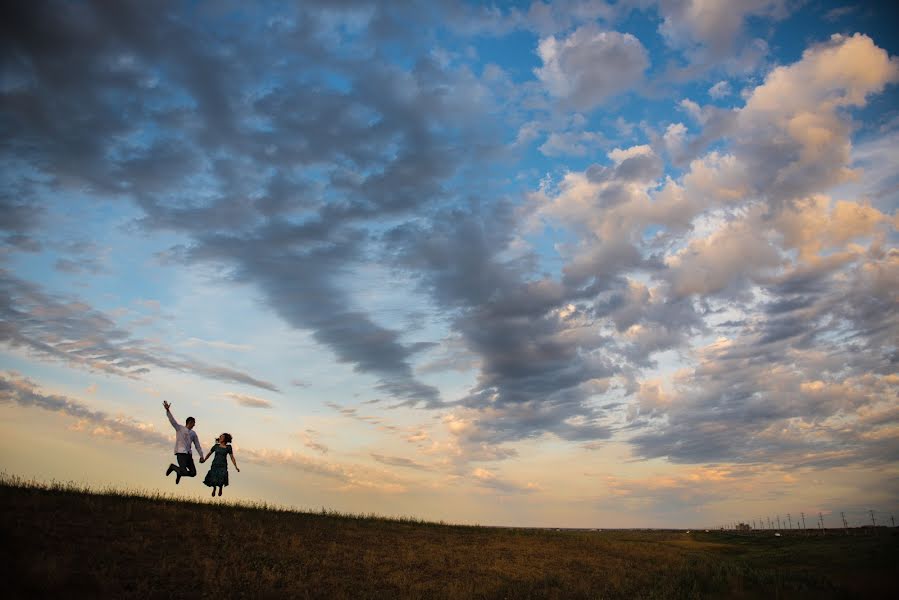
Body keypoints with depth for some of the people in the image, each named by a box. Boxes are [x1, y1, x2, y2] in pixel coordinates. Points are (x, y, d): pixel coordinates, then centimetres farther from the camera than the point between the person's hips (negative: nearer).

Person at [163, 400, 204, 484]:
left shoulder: (193, 433, 19)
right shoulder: (179, 428, 5)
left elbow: (197, 445, 21)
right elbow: (172, 420, -8)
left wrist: (201, 455, 16)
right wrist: (167, 410, -22)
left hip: (189, 454, 6)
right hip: (181, 453, -6)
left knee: (193, 473, -4)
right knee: (184, 472, -19)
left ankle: (180, 473, 26)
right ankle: (173, 467, 11)